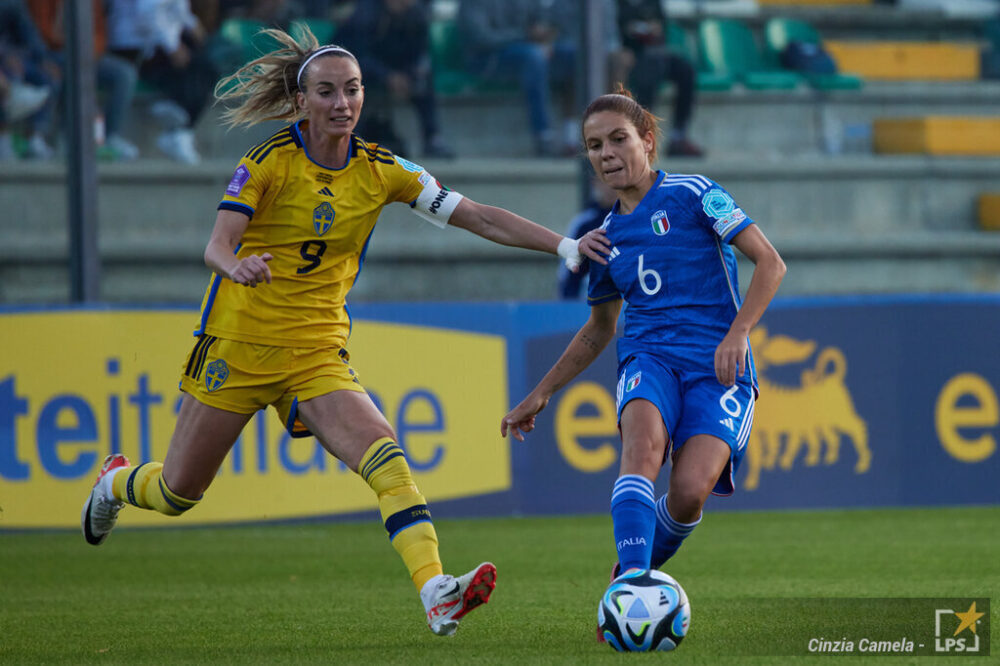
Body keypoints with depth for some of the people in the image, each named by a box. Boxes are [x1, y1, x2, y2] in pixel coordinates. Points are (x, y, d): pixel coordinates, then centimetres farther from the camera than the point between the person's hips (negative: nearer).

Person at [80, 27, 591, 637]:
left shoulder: (382, 171, 0)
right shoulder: (269, 162, -9)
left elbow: (480, 218, -2)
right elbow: (217, 247, -16)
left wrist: (566, 246, -13)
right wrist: (238, 266, -41)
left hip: (318, 352, 2)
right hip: (240, 341, -2)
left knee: (386, 458, -23)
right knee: (178, 493, 8)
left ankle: (436, 593, -34)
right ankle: (117, 482, 44)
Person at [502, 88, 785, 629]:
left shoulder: (691, 195, 2)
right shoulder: (606, 238, 18)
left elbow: (770, 263, -2)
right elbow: (599, 329, 32)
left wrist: (737, 332, -16)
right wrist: (540, 395, 30)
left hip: (717, 366, -3)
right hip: (650, 357, 3)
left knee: (691, 490, -26)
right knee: (643, 442, -33)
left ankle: (636, 573, 3)